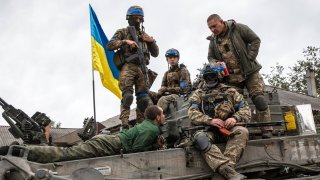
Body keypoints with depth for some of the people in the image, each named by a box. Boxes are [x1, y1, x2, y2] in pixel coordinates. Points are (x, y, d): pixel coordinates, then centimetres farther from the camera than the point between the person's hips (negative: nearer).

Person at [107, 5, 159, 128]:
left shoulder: (144, 35, 25)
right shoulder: (122, 32, 14)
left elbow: (155, 53, 22)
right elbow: (109, 46, 0)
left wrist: (152, 41, 3)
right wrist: (125, 41, -11)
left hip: (142, 69, 3)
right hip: (128, 67, -3)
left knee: (144, 97, -2)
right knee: (127, 96, -14)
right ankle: (125, 124, -16)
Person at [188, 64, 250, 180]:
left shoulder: (230, 91, 19)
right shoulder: (199, 94, 17)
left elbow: (245, 109, 13)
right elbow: (192, 114, 2)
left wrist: (235, 118, -10)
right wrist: (210, 120, -16)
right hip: (208, 130, -1)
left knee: (242, 132, -31)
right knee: (200, 137, -35)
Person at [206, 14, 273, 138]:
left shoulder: (238, 28, -5)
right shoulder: (213, 40, 9)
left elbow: (255, 40, -4)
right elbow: (210, 57, 17)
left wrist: (249, 58, -12)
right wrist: (215, 64, -6)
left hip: (249, 72, -4)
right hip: (231, 77, 4)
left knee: (258, 98, -11)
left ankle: (267, 130, -7)